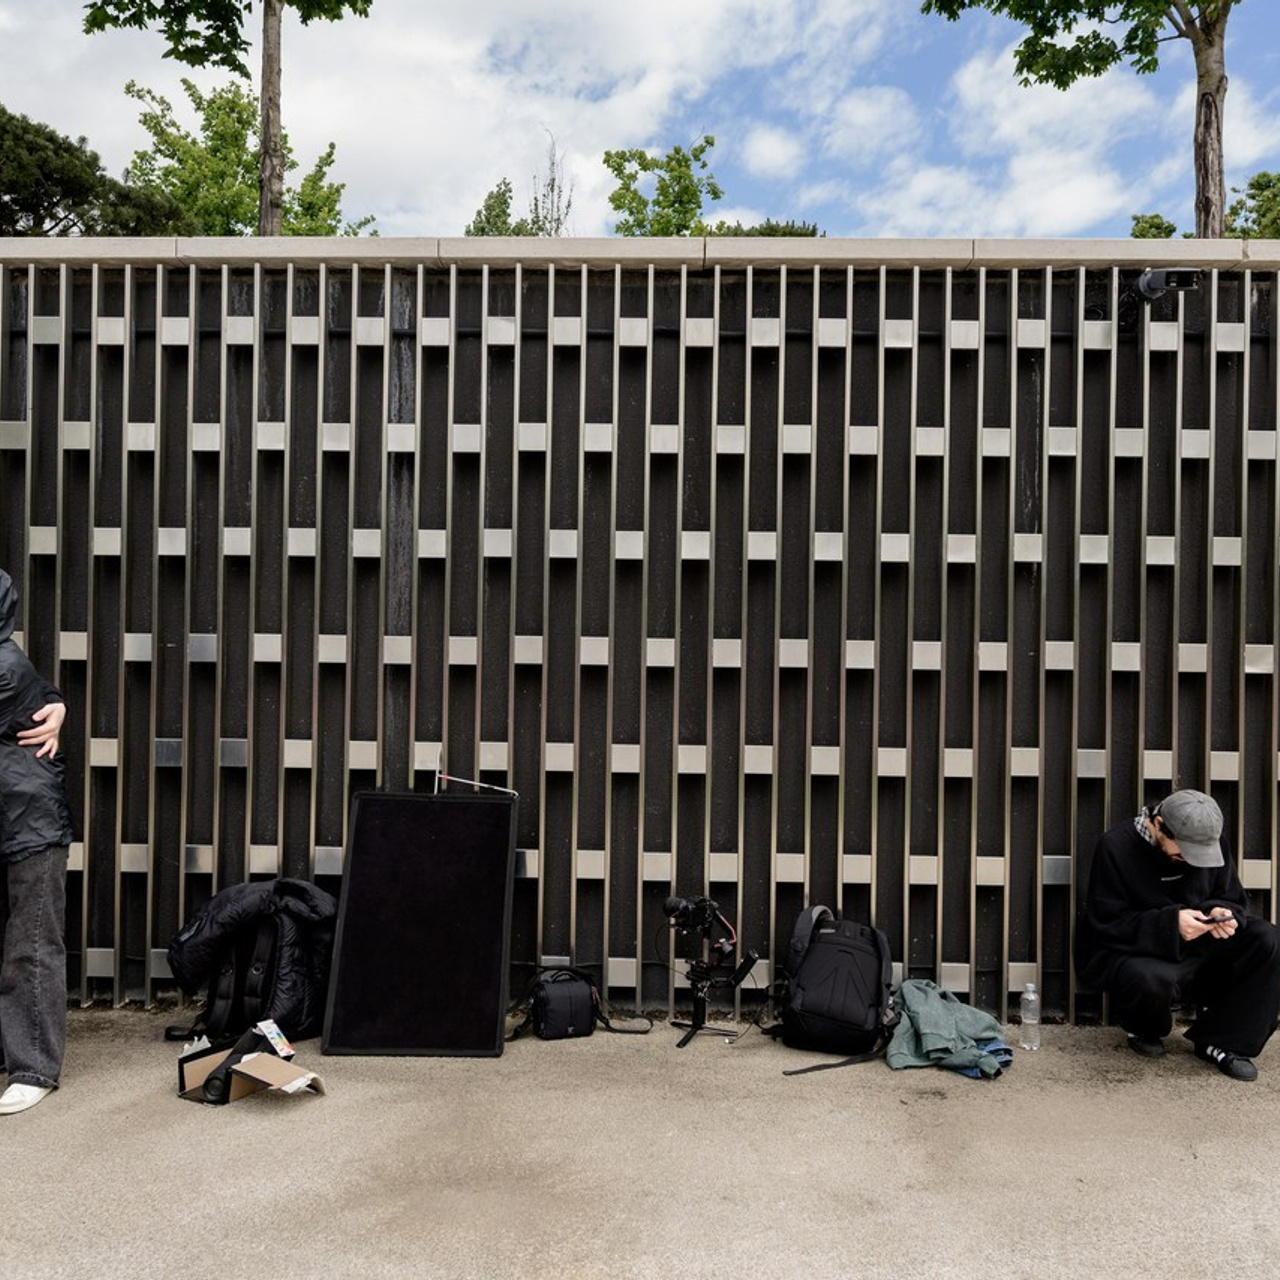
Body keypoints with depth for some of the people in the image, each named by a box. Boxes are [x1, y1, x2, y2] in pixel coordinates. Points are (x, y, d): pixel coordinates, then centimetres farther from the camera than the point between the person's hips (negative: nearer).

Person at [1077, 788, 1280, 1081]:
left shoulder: (1212, 844, -1)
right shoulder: (1116, 848, -17)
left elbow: (1234, 900, 8)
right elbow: (1106, 924, -18)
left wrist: (1224, 913, -18)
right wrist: (1170, 923, -31)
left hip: (1197, 951, 6)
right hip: (1135, 954, -5)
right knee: (1152, 981, -40)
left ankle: (1221, 1042, -8)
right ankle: (1144, 1031, 0)